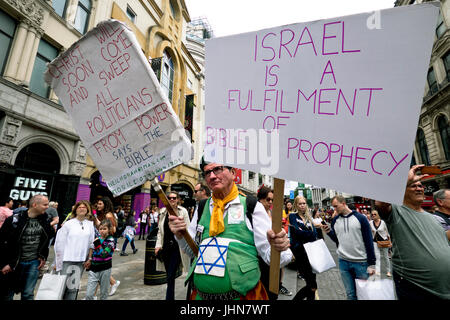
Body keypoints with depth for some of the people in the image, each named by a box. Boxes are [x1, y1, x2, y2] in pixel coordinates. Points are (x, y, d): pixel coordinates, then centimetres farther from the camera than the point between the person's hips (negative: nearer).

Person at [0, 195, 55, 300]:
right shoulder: (15, 220, -14)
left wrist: (43, 257, 7)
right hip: (15, 263, -3)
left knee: (28, 294, 11)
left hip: (34, 263, 3)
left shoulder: (45, 220, -1)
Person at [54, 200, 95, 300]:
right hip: (67, 259, -2)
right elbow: (60, 243, -1)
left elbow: (91, 243, 7)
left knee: (75, 286, 10)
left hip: (81, 261, 2)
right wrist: (58, 261, -2)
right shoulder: (68, 224, -4)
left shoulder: (90, 224, 4)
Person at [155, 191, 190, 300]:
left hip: (177, 246, -4)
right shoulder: (163, 212, 7)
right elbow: (160, 230, 12)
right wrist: (158, 245, 4)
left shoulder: (183, 211, -3)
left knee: (171, 275, -6)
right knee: (169, 274, 12)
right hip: (166, 246, 4)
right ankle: (171, 297, 31)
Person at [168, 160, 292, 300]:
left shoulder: (252, 206, -9)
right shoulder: (202, 208, 4)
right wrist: (181, 235, -7)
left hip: (243, 294, -3)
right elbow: (192, 249, 12)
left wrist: (277, 248, -32)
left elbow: (269, 255, -10)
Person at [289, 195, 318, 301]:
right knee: (312, 286, -5)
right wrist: (309, 233, -7)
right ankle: (295, 299, 13)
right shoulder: (292, 216, -1)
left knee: (311, 286, 9)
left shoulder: (309, 218, 15)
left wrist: (302, 232, -13)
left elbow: (314, 235, 2)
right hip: (300, 254, -5)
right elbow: (297, 231, -16)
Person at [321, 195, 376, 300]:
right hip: (343, 262, 3)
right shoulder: (335, 220, 4)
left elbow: (369, 242, -6)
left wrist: (371, 264, -7)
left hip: (361, 263, -3)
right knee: (350, 294, 11)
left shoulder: (361, 218, -6)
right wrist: (329, 231, -7)